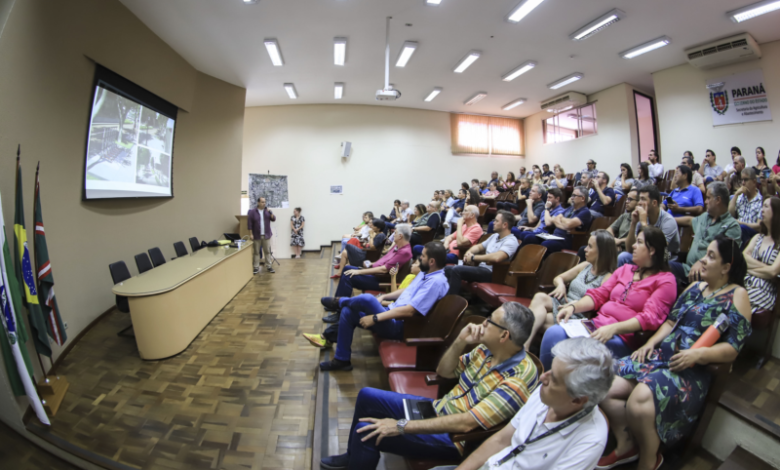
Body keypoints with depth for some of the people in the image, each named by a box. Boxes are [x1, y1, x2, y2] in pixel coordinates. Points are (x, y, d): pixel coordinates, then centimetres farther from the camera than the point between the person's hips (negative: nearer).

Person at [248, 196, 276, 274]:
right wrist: (251, 234, -8)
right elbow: (249, 224, -4)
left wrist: (271, 213, -19)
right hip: (256, 236, -2)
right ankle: (256, 268, 10)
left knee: (267, 251, 5)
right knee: (256, 252, 3)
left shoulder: (267, 211, 6)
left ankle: (269, 267, 12)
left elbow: (273, 219, -1)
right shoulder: (252, 212, -3)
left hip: (266, 235, 2)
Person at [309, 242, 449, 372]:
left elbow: (410, 311, -26)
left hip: (398, 326, -10)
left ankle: (340, 301, 10)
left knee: (367, 299, -27)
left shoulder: (436, 281, -20)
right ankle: (341, 360, 10)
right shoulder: (425, 273, 11)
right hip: (391, 315, 10)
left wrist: (375, 318, -24)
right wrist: (383, 297, 14)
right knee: (348, 312, -1)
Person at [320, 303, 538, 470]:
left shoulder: (519, 378, -27)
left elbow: (466, 423, -31)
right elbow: (443, 371, 6)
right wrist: (460, 342, -14)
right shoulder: (487, 349, -4)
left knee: (366, 432, -20)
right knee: (367, 396, 12)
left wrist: (401, 426, -29)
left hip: (454, 438, -8)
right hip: (437, 409, 8)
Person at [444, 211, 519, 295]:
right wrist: (469, 252, 1)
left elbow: (496, 257, -30)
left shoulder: (511, 241, -12)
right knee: (447, 269, 0)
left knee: (456, 270, -26)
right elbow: (479, 246, 26)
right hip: (481, 268, 9)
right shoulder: (495, 236, 18)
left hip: (491, 273, -9)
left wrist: (474, 257, -19)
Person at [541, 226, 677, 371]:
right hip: (597, 324, 5)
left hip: (624, 337, -5)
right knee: (553, 333, -23)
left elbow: (650, 318, -12)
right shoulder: (625, 269, 20)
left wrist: (613, 329, -26)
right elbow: (599, 294, 13)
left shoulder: (665, 280, 1)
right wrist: (573, 307, -5)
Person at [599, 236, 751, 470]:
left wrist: (698, 354, -24)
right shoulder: (694, 288, 18)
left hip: (693, 370, -7)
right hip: (661, 355, 7)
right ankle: (626, 445, 10)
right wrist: (651, 343, 3)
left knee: (640, 398, -31)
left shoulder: (737, 295, -2)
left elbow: (732, 348, -8)